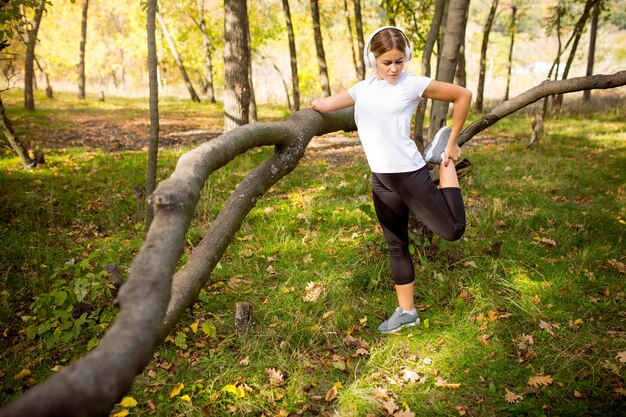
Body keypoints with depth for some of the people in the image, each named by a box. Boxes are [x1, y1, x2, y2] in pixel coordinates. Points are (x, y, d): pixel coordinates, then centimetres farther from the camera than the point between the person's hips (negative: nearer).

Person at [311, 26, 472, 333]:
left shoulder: (413, 84, -8)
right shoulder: (362, 89, 8)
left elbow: (463, 95, -4)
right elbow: (324, 105, 8)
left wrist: (452, 144, -2)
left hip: (410, 174, -5)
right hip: (380, 180, 5)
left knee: (453, 230, -1)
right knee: (396, 247, 14)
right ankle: (406, 311, 31)